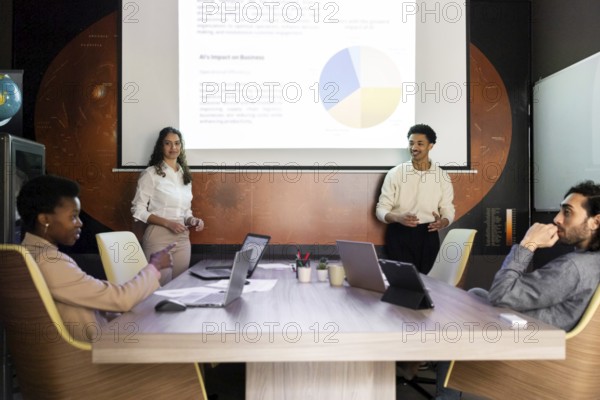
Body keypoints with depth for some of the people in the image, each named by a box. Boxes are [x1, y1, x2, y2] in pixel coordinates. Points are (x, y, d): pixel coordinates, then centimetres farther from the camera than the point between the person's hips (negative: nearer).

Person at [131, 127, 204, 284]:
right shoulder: (151, 173, -5)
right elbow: (138, 210, -7)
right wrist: (167, 223, -17)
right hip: (158, 237, -5)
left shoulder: (185, 175, 12)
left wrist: (192, 220, -2)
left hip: (182, 239, 5)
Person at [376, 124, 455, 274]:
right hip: (399, 234, -2)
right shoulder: (395, 173, -3)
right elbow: (381, 209, -3)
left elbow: (448, 210, 6)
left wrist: (442, 222, -16)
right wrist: (398, 218, -23)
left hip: (428, 235, 2)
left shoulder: (442, 176, 3)